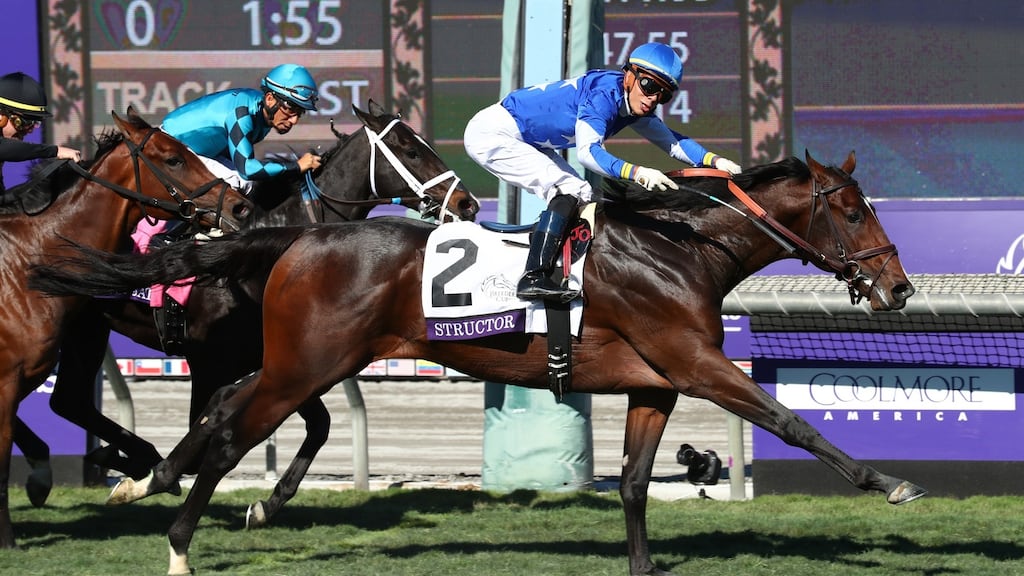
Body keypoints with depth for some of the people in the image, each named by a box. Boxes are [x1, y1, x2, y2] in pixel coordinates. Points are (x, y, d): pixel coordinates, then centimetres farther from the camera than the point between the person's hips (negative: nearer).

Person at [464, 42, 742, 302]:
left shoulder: (633, 104, 1)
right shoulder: (604, 92, -26)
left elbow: (672, 141, 3)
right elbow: (588, 151, -37)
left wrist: (714, 160, -14)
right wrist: (636, 172, -51)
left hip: (526, 143, 10)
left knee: (582, 197, 7)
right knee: (570, 190, -20)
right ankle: (534, 278, -29)